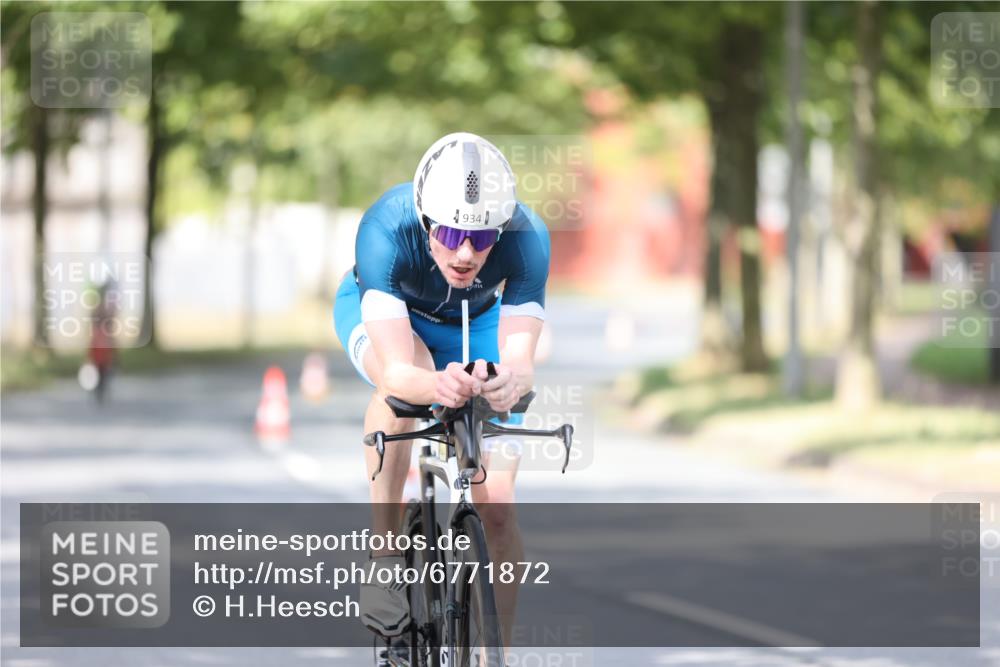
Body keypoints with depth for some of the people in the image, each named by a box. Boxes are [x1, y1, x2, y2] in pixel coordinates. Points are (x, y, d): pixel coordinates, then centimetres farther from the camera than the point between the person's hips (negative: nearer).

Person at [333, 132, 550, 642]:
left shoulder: (526, 239, -35)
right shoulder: (386, 230, -40)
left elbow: (520, 356, -41)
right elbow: (397, 370, -48)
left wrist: (513, 380, -65)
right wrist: (433, 385, -70)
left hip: (476, 321, 2)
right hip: (377, 311, -2)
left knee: (497, 507, -11)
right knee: (409, 376, -39)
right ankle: (386, 554, -25)